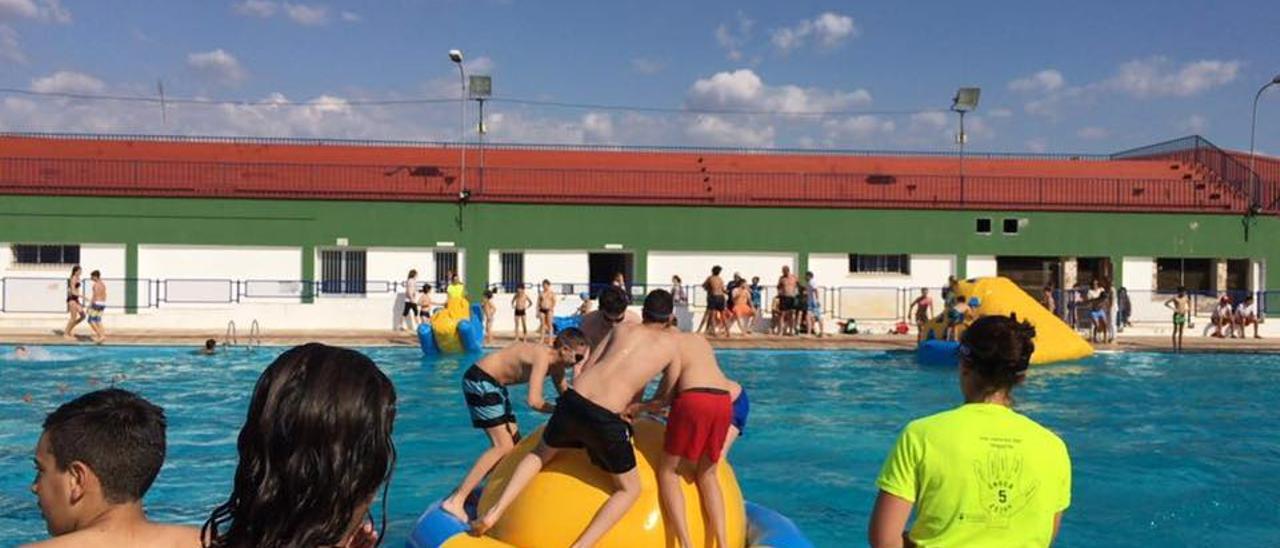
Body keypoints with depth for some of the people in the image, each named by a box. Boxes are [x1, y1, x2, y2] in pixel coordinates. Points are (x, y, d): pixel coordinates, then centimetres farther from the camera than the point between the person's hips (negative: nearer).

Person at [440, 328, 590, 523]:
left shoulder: (557, 366, 3)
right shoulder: (542, 357, -25)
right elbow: (534, 401, -33)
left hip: (495, 385, 10)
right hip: (479, 381, -10)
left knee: (514, 444, 11)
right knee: (503, 446, -16)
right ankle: (455, 501, -15)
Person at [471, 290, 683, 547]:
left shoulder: (621, 329, 20)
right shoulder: (672, 344, 13)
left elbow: (585, 370, 16)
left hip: (573, 400, 4)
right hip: (606, 419, -4)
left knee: (541, 454, 32)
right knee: (629, 489, 17)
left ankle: (495, 511, 19)